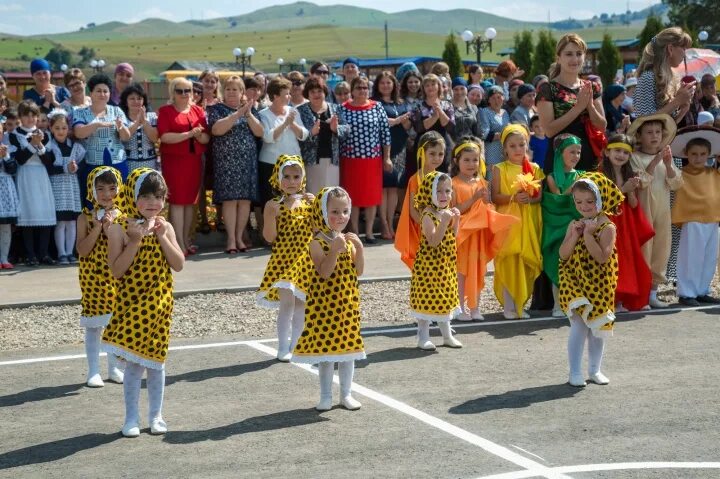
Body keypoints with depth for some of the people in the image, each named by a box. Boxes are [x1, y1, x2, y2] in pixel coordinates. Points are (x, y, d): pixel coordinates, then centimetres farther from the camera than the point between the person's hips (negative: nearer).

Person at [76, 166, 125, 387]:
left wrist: (109, 228, -17)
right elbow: (82, 250, -12)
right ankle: (94, 371, 10)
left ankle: (114, 368, 22)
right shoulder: (85, 218, -4)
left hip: (117, 278, 2)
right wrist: (97, 228, -19)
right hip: (92, 279, -2)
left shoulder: (122, 217, 1)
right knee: (93, 325, 3)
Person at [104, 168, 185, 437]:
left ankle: (156, 415, 21)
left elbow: (179, 265, -5)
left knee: (156, 359, 9)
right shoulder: (120, 230, -7)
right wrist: (135, 241, -21)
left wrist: (161, 236, -13)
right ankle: (131, 418, 12)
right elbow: (117, 270, -14)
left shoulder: (165, 228, 3)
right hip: (131, 303, -3)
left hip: (159, 303, 3)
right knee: (133, 363, 0)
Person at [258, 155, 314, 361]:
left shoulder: (309, 201, 4)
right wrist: (271, 215, -22)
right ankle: (283, 348, -2)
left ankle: (296, 345, 22)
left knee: (301, 302, 8)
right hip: (283, 260, -3)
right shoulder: (274, 205, -5)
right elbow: (269, 237, -9)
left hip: (305, 260, 3)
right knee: (287, 301, -10)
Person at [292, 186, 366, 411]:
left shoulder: (348, 240, 5)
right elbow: (324, 272, -21)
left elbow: (358, 271, -1)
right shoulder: (318, 243, -11)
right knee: (325, 346, 2)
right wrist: (334, 250, -31)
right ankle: (326, 396, 13)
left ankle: (346, 393, 21)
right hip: (325, 303, -5)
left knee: (347, 346, 10)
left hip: (347, 303, 5)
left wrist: (359, 248, -13)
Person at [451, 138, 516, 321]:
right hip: (462, 233, -4)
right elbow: (454, 210, -15)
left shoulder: (481, 183, 7)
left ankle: (475, 307, 13)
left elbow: (489, 209, 11)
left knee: (478, 269, 7)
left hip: (479, 232, 5)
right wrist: (473, 199, -21)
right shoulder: (454, 184, -7)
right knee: (462, 269, 1)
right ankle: (462, 307, 8)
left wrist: (487, 199, -10)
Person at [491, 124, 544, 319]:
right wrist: (513, 197, -19)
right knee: (509, 262, -6)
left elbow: (540, 196, 6)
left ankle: (519, 304, 14)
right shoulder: (500, 169, 1)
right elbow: (494, 197, -4)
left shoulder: (534, 169, 8)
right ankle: (508, 306, 0)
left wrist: (530, 198, -15)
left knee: (526, 263, 4)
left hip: (529, 222, 3)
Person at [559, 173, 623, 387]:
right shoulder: (575, 225, 2)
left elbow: (602, 257, -21)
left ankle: (595, 369, 25)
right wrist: (574, 235, -15)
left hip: (599, 286, -1)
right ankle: (575, 372, 2)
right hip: (575, 283, 1)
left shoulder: (607, 228, -10)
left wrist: (588, 235, -21)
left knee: (597, 328, 11)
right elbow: (563, 254, -3)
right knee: (578, 327, -4)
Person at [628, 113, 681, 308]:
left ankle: (653, 293, 17)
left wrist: (668, 165, -10)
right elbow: (638, 182, -16)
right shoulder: (634, 157, -5)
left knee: (661, 251, 8)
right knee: (643, 251, -6)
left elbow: (676, 184, 6)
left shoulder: (666, 156, 12)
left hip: (663, 211, 6)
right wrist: (654, 162, -21)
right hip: (643, 211, -6)